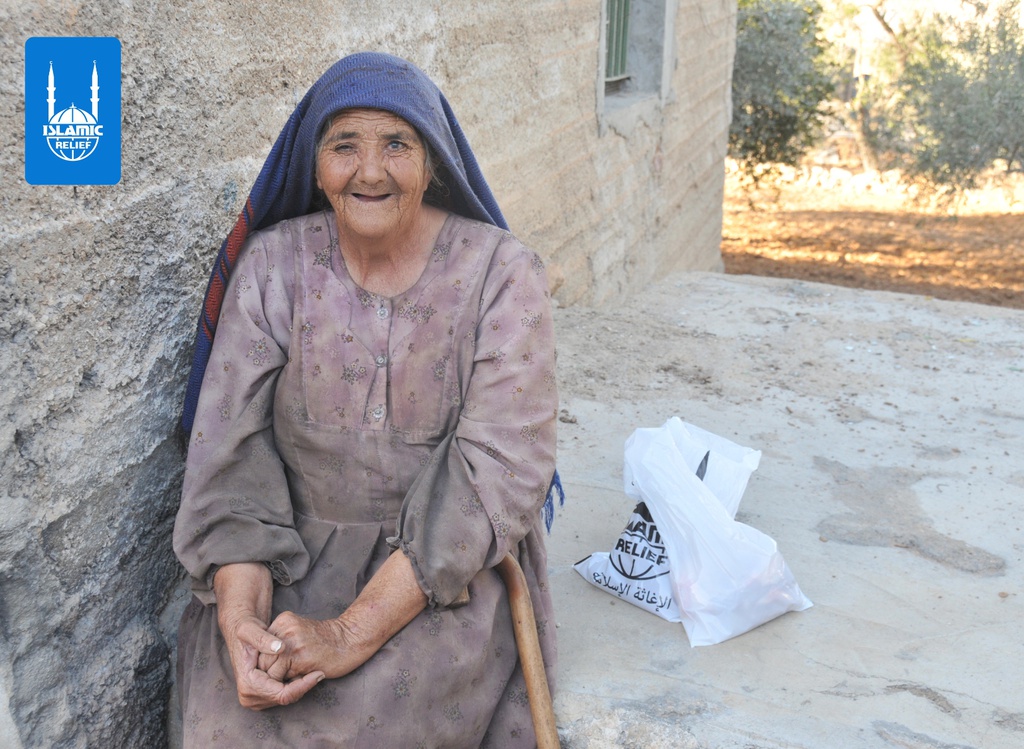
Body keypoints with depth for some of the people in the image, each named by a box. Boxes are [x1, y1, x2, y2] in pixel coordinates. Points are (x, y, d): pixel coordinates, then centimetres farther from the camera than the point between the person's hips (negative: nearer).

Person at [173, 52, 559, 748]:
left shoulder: (501, 274, -9)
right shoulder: (273, 265, -1)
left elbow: (498, 470, -17)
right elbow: (230, 448, -5)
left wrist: (353, 631, -23)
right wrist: (240, 619, -21)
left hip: (449, 571, -2)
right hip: (294, 555, 2)